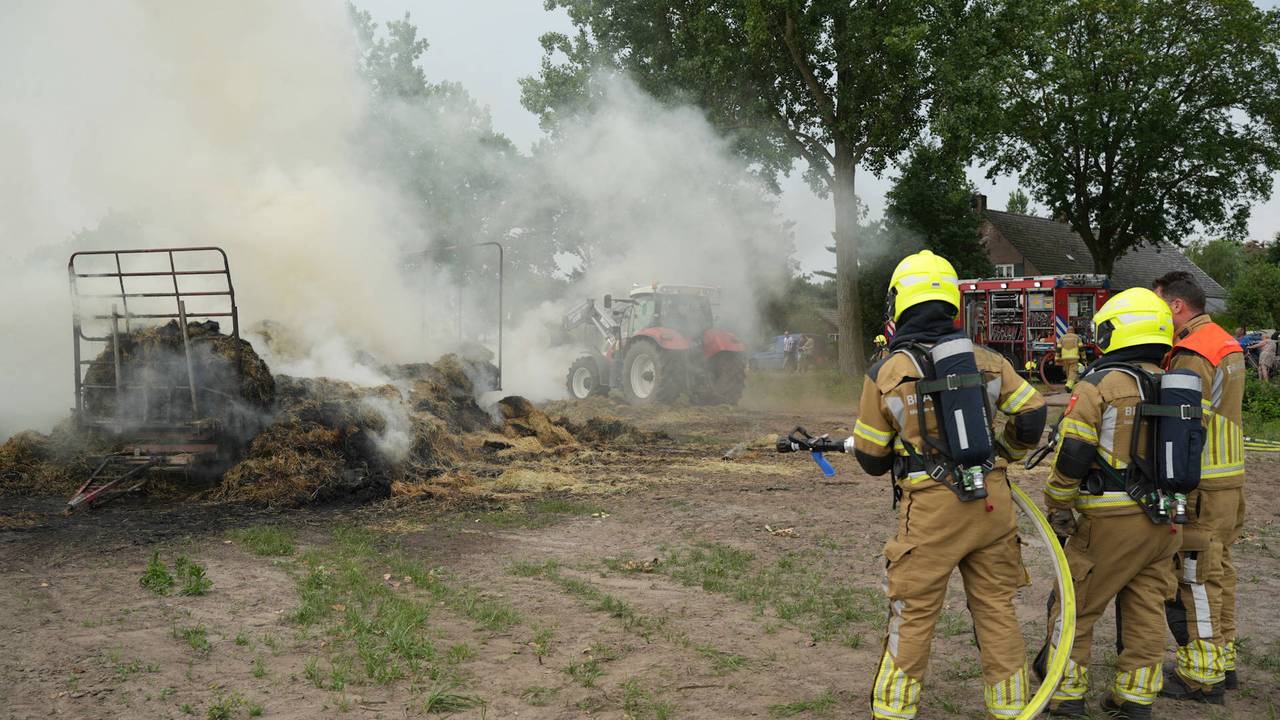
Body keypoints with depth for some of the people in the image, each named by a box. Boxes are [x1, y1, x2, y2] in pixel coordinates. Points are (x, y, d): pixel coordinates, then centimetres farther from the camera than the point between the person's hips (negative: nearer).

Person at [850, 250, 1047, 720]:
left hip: (931, 509, -3)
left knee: (912, 616, 7)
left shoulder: (886, 373, -4)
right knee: (997, 611, 14)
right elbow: (1032, 416, 2)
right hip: (992, 504, 3)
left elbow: (871, 459, 2)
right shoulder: (986, 361, 3)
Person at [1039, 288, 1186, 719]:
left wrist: (1057, 510, -3)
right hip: (1162, 522, 6)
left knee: (1075, 607, 6)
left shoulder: (1100, 384, -11)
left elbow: (1071, 456, -14)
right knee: (1145, 612, 14)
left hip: (1111, 521, -6)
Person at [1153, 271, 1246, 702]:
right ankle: (1222, 661, 28)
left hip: (1201, 487, -10)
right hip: (1229, 479, 10)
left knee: (1195, 578, -2)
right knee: (1217, 572, 18)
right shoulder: (1225, 344, 13)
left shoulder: (1193, 356, -19)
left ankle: (1201, 676, 5)